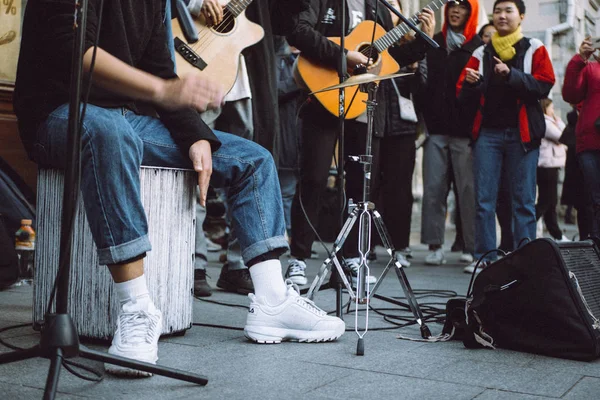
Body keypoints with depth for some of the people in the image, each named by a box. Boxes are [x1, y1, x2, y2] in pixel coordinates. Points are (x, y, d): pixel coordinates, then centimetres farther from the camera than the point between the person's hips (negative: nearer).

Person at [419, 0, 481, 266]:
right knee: (433, 188, 1)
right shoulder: (433, 43, 15)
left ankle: (472, 249, 6)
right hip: (436, 128, 4)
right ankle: (434, 246, 6)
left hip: (464, 131, -3)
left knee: (468, 190, -1)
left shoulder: (479, 48, 3)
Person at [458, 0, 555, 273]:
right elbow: (464, 99, 10)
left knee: (523, 199, -3)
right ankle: (484, 257, 3)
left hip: (522, 133, -2)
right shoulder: (481, 54, 16)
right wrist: (469, 84, -11)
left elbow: (544, 86, -4)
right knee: (484, 199, -2)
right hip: (488, 132, 2)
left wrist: (511, 75, -16)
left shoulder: (534, 49, 11)